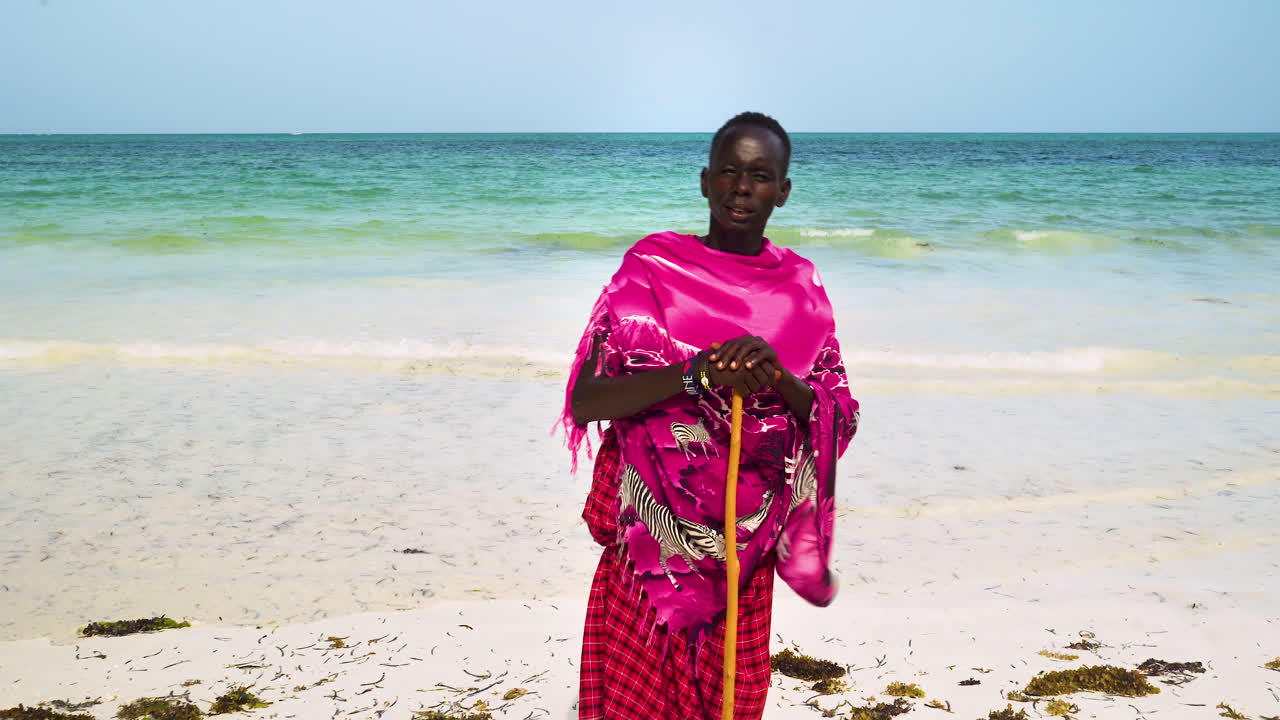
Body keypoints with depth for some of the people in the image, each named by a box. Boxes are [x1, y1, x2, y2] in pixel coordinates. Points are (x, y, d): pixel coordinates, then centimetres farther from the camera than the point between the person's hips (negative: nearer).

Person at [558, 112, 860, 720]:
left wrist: (777, 378, -18)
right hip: (653, 533, -3)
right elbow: (583, 403, -14)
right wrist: (696, 374, -27)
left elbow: (840, 422, 1)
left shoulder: (800, 286, 4)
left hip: (745, 542, 3)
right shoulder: (653, 267, -6)